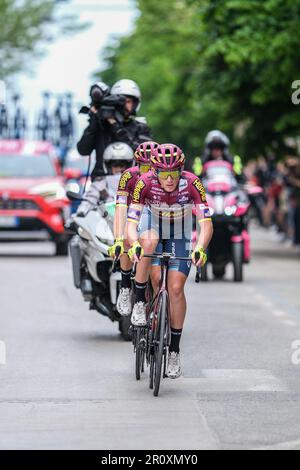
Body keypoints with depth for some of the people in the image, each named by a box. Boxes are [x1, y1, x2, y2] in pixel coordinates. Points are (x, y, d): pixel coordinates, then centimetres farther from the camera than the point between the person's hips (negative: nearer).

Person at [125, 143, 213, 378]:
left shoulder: (192, 183, -31)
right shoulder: (145, 182, -31)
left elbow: (206, 223, -34)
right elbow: (131, 222, -33)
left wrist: (200, 248, -53)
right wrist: (134, 244, -54)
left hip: (180, 236, 0)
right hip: (152, 225, 0)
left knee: (176, 288, -11)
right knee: (149, 242, -37)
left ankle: (175, 349, 4)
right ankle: (140, 301, -20)